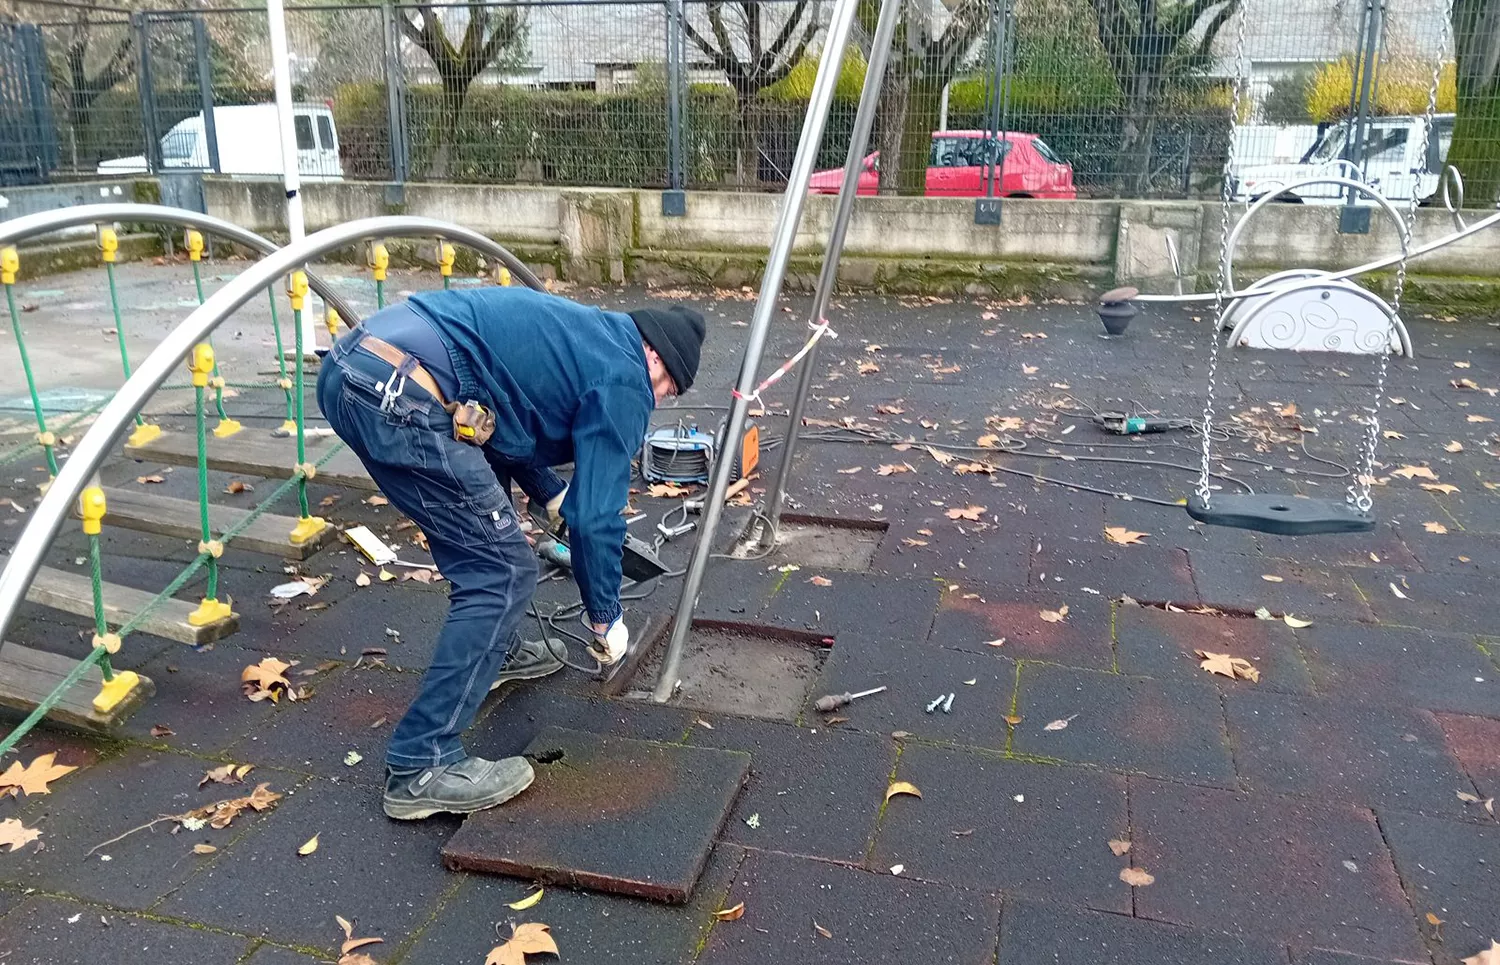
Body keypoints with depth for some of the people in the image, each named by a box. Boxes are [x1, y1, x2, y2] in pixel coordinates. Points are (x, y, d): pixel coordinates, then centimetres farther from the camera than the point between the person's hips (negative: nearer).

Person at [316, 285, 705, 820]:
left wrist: (554, 494, 43)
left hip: (348, 361, 10)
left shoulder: (582, 331, 26)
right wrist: (605, 619, 15)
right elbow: (595, 516, 1)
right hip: (399, 399, -10)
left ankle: (495, 650, 44)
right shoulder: (624, 381, 1)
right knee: (503, 572, -2)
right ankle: (421, 768, 1)